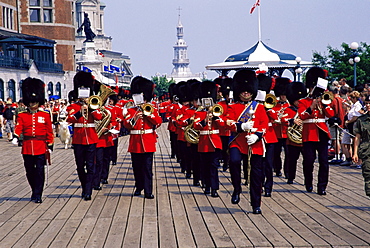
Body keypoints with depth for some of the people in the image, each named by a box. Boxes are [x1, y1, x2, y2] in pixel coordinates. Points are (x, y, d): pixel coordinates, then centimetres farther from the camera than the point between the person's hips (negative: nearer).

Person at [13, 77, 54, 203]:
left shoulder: (45, 116, 5)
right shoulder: (22, 116, 6)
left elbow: (49, 132, 6)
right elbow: (18, 127, -9)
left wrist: (50, 146, 2)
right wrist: (16, 137, -28)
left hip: (41, 148, -1)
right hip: (27, 148, 1)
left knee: (39, 171, -4)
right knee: (30, 172, 10)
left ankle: (38, 195, 2)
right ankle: (35, 191, 29)